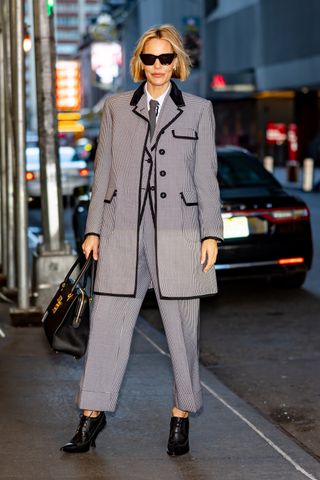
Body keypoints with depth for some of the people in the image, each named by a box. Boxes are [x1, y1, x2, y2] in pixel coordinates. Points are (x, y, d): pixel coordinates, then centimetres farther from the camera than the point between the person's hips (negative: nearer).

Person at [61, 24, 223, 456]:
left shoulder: (198, 110, 7)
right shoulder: (116, 108, 12)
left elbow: (206, 177, 6)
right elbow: (103, 171, 11)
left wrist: (211, 234, -1)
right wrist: (93, 229, 6)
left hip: (176, 234, -1)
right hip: (123, 233, 1)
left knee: (182, 330, 3)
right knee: (107, 324, 2)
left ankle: (181, 417, 16)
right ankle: (92, 416, 12)